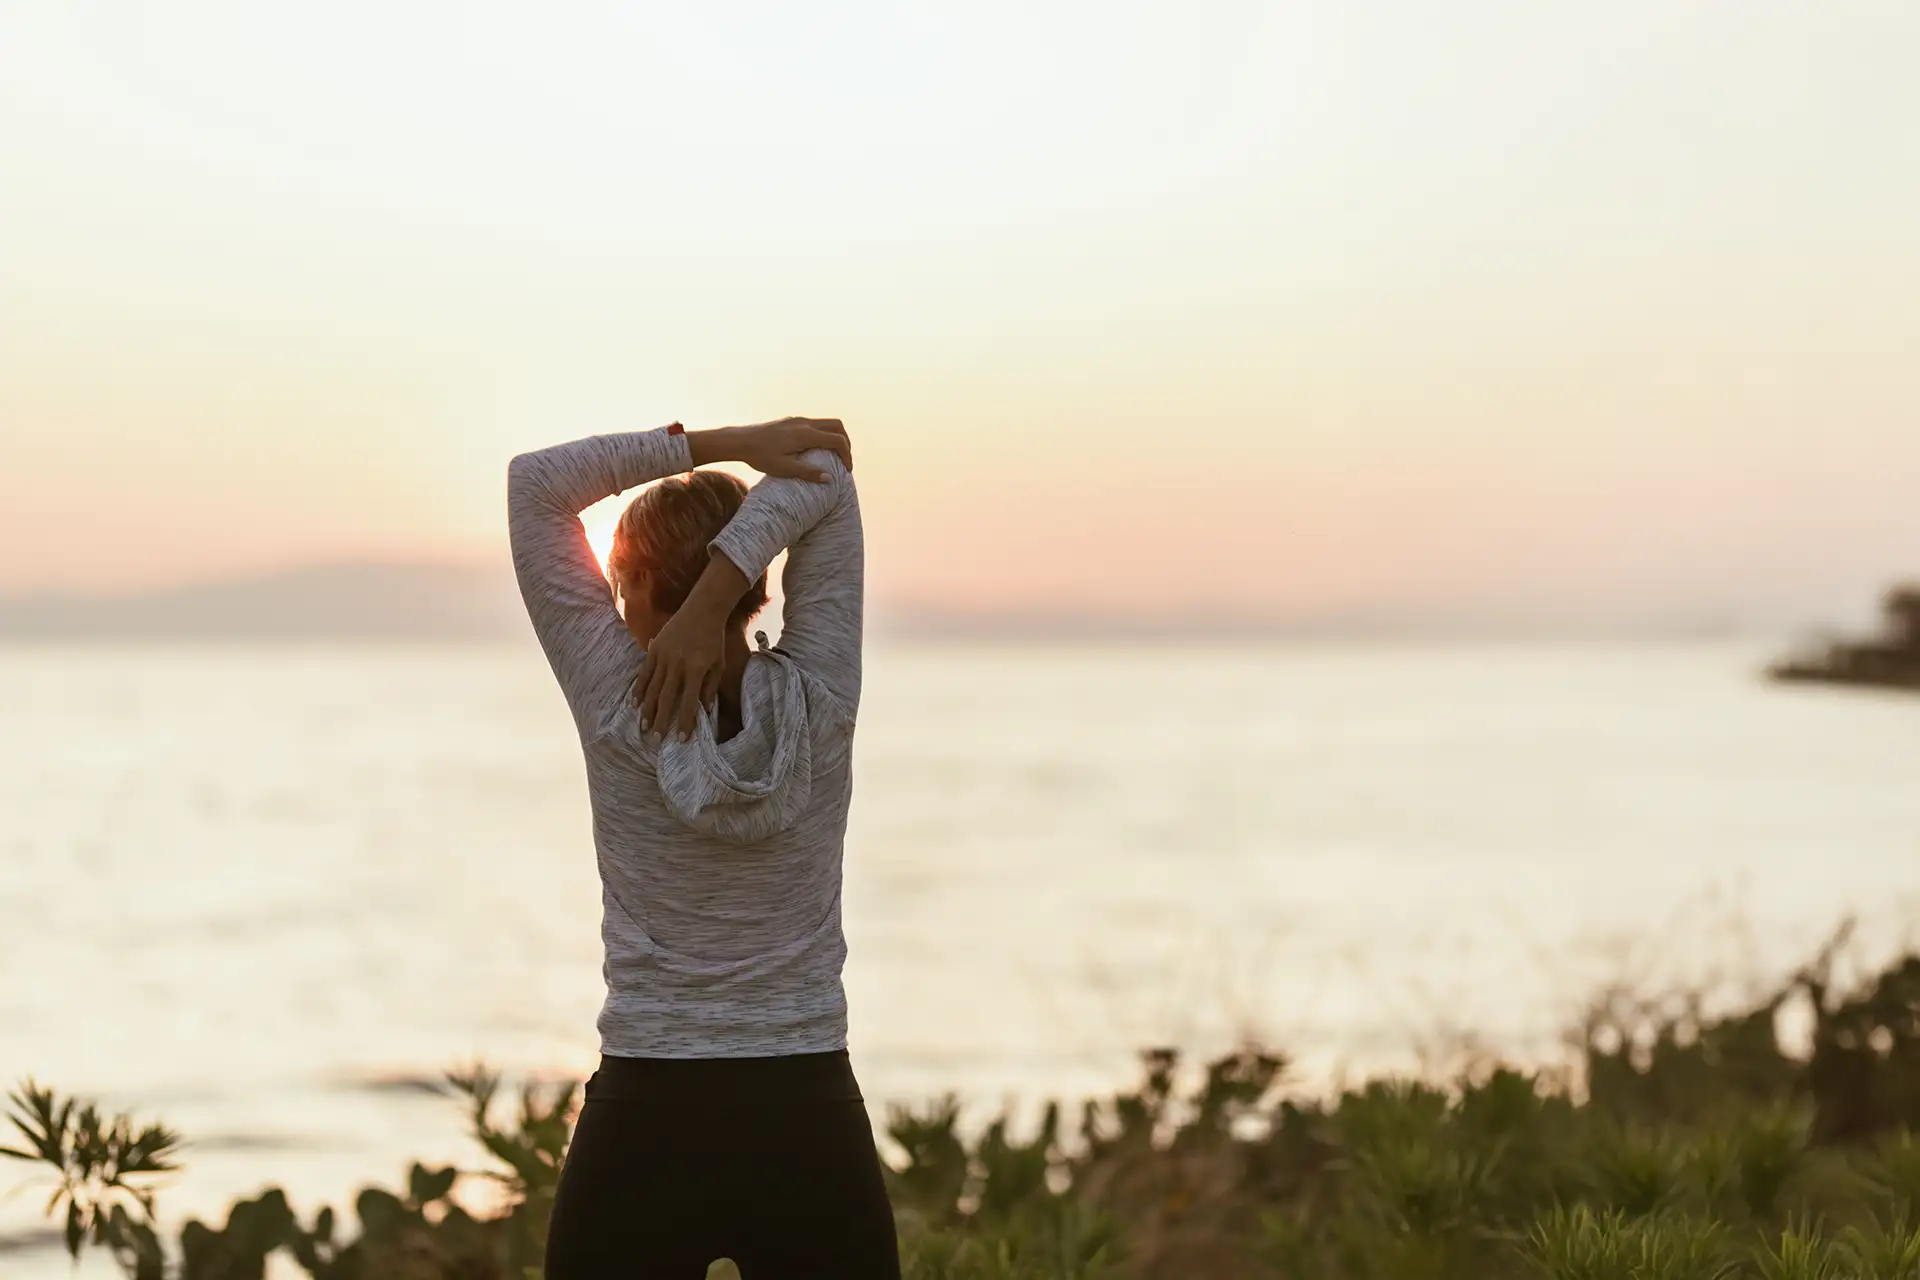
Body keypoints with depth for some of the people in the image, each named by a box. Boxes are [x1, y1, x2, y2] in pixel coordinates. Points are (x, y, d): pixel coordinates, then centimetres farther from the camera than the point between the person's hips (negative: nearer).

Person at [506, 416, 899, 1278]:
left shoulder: (619, 713, -7)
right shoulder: (819, 704, -4)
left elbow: (537, 483, -1)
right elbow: (826, 475, -1)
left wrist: (720, 444, -4)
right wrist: (717, 600, -12)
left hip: (645, 1135, -1)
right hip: (810, 1136, 1)